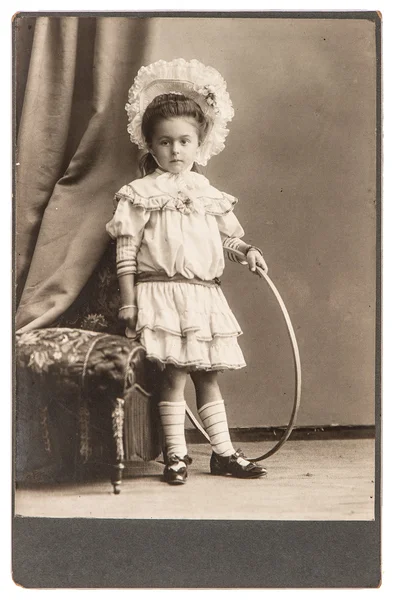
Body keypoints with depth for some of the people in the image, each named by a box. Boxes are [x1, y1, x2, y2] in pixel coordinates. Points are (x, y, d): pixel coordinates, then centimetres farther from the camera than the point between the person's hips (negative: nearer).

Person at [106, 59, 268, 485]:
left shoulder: (209, 194, 13)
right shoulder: (141, 194, -1)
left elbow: (229, 234, 21)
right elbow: (125, 251, -4)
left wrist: (247, 251, 0)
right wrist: (128, 303, -8)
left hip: (205, 294, 5)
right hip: (163, 292, -4)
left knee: (208, 376, 10)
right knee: (174, 376, -5)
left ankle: (223, 452, 18)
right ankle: (175, 455, 8)